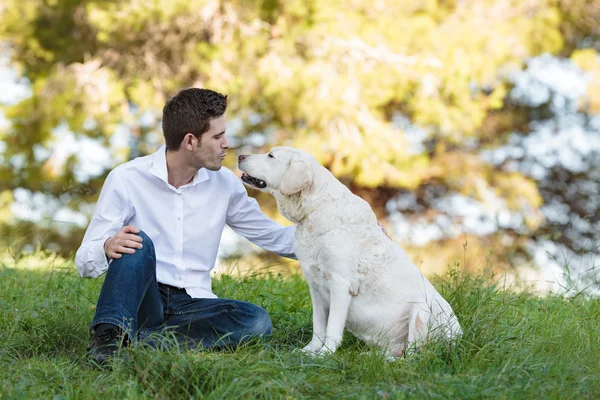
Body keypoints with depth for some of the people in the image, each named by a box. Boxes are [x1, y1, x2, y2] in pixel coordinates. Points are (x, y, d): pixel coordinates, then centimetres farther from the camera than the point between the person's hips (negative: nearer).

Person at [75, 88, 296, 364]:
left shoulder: (224, 183, 4)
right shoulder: (127, 179, -8)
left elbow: (272, 236, 16)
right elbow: (85, 262, -9)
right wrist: (108, 248, -32)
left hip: (191, 304, 4)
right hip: (139, 299, -3)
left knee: (256, 321, -26)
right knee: (138, 242, -31)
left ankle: (141, 339, -29)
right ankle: (108, 336, -40)